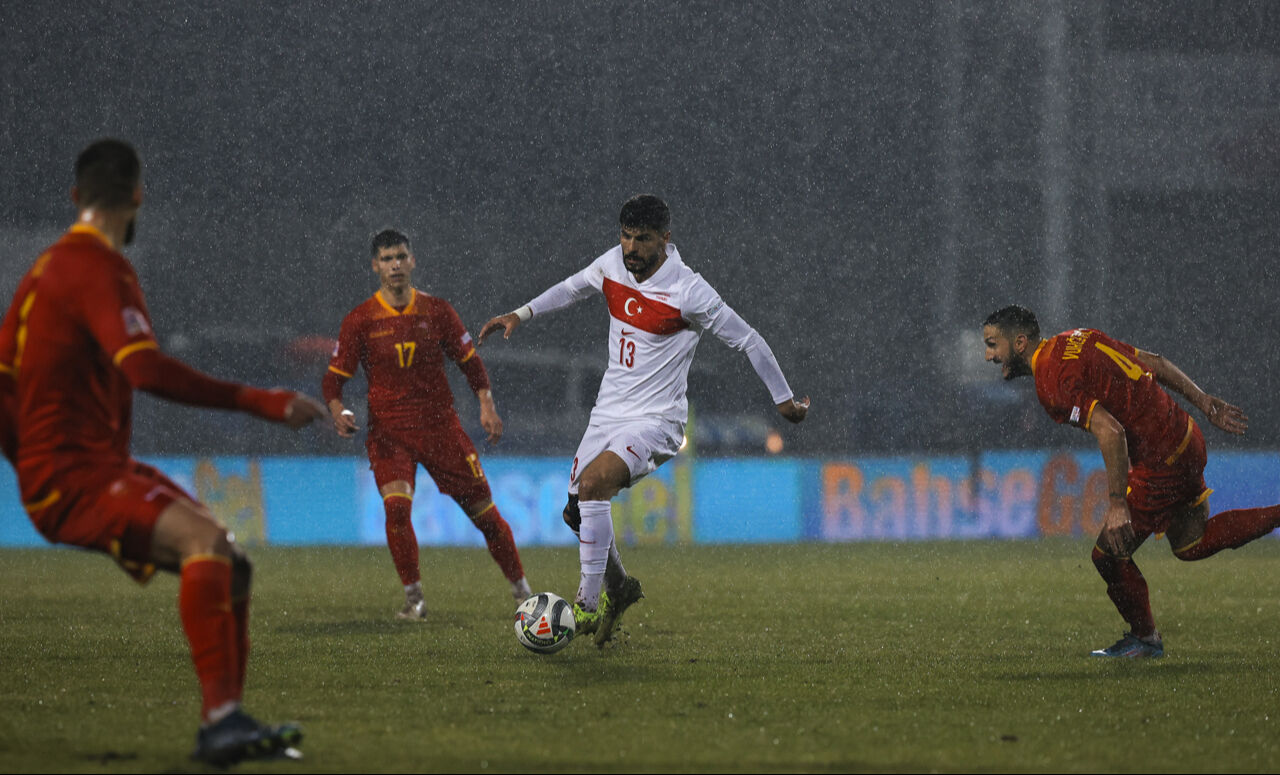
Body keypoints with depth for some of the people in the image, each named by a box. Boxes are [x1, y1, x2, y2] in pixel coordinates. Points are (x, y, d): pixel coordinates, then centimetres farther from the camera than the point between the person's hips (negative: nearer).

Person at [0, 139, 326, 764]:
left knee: (228, 565, 9)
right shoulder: (96, 268, -14)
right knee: (204, 538, -30)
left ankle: (223, 730, 8)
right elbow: (147, 371, -28)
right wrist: (260, 402, -29)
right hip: (75, 479, -10)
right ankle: (220, 716, -37)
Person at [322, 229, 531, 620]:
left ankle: (521, 589, 19)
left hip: (440, 423, 1)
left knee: (483, 510, 2)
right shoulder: (360, 320, -2)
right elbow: (334, 377, 1)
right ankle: (413, 597, -10)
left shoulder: (436, 311, 3)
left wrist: (487, 403, -2)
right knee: (396, 505, -24)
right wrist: (338, 411, -19)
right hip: (388, 430, -1)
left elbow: (469, 360, 12)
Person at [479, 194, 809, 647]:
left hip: (656, 420, -7)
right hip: (608, 412, 7)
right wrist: (521, 314, 9)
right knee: (577, 509, 7)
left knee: (594, 481, -29)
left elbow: (747, 340, -8)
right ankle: (618, 588, 34)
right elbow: (574, 288, 21)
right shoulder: (613, 265, -2)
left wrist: (783, 399, 0)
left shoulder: (689, 292, -19)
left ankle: (588, 604, -23)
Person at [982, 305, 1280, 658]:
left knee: (1109, 556, 6)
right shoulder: (1078, 338, 7)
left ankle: (1145, 638, 23)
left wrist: (1117, 504, -30)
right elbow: (1155, 362, 11)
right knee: (1191, 545, 26)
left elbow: (1111, 432, -32)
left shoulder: (1053, 383, -21)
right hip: (1187, 439, 9)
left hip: (1161, 464, -9)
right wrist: (1205, 403, 17)